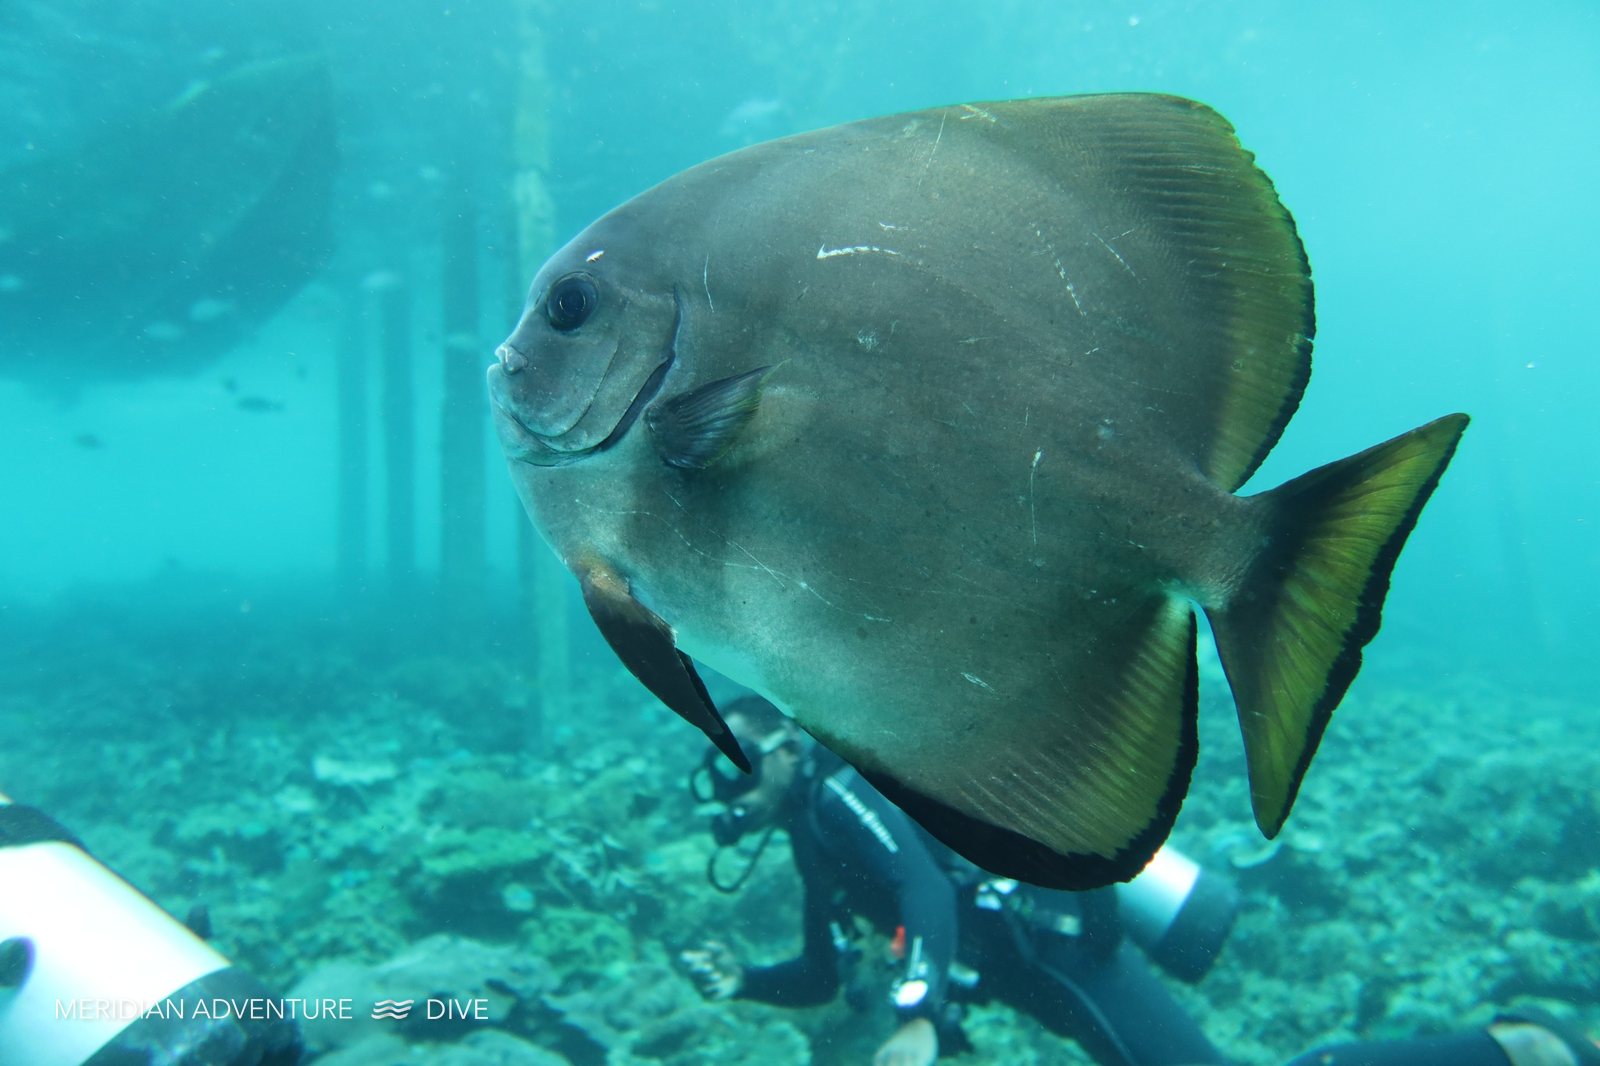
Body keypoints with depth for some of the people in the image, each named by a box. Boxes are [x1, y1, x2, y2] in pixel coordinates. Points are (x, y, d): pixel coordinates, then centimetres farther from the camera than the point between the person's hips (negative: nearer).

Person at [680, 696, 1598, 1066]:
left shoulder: (840, 790, -11)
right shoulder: (815, 848, 19)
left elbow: (926, 889, -28)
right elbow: (824, 978, 25)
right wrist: (743, 983, 9)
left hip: (1059, 943, -9)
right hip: (1030, 973, 9)